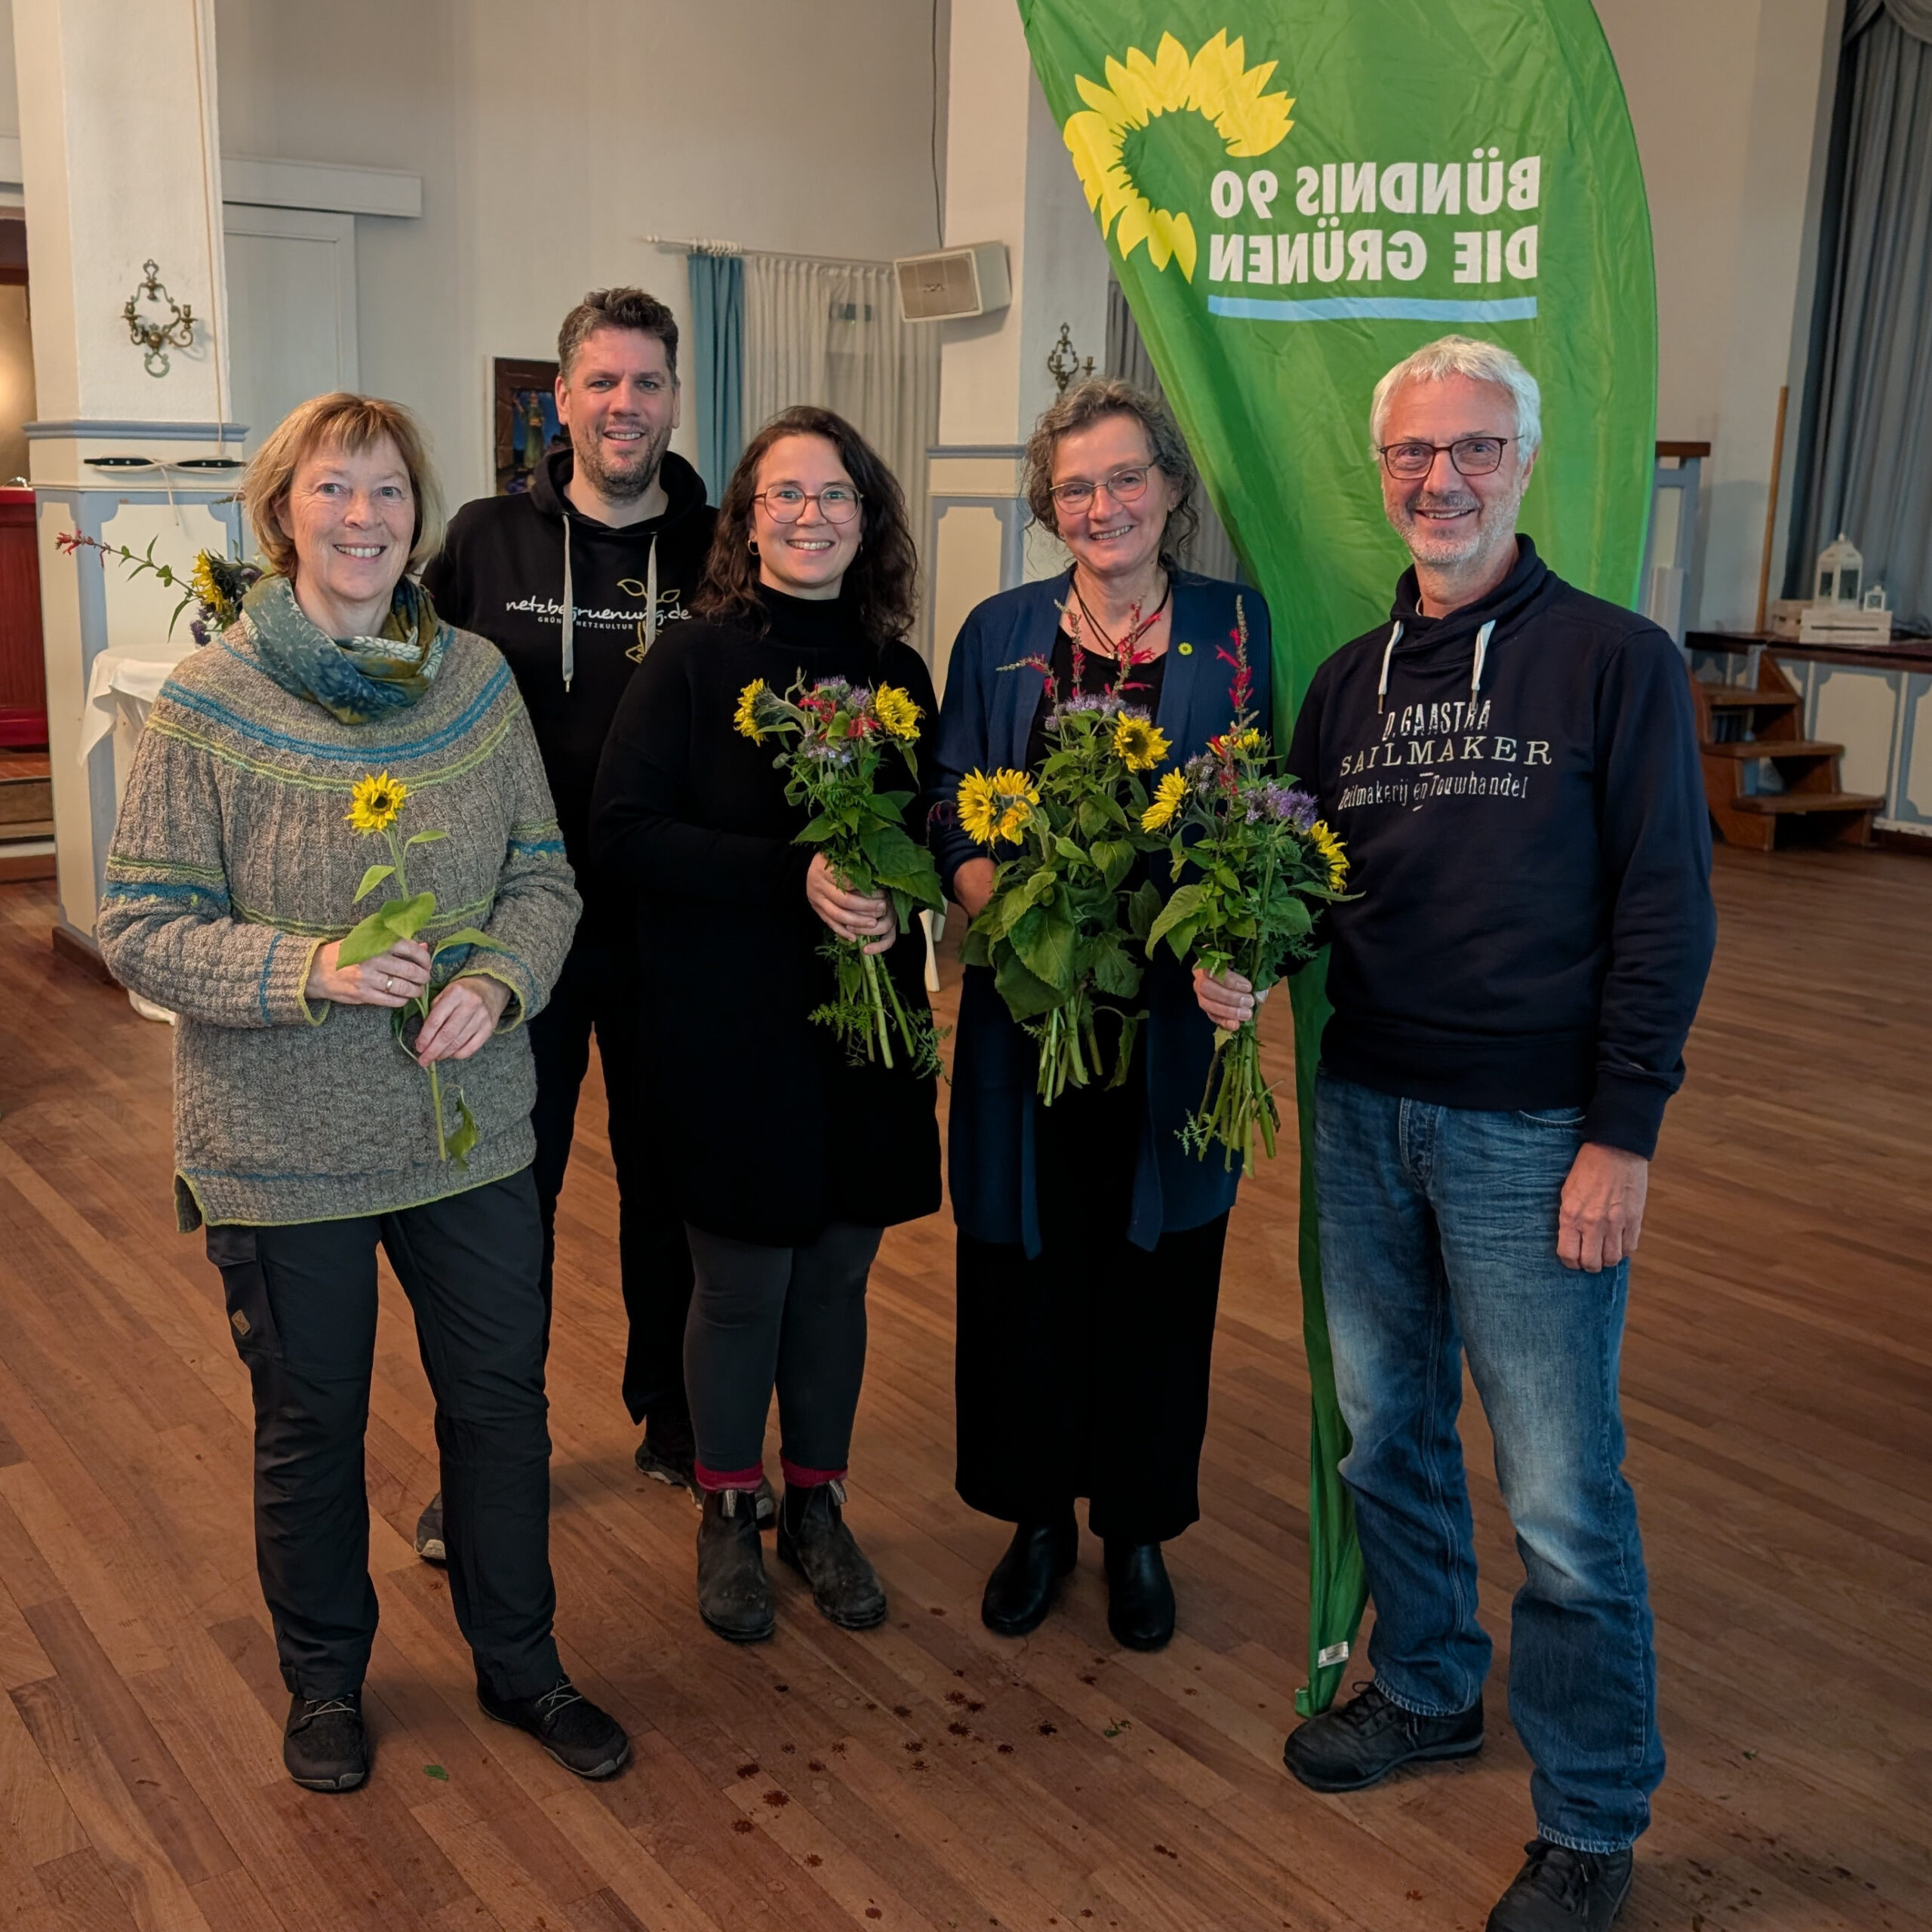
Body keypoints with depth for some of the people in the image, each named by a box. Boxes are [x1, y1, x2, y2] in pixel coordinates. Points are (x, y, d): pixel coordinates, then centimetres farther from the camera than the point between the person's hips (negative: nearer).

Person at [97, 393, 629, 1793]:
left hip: (469, 1125, 3)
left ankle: (519, 1661, 38)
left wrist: (497, 980, -17)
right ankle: (326, 1679, 41)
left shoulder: (477, 680, -1)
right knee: (310, 1427, 16)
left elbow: (545, 877, 3)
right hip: (283, 1149, -2)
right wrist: (311, 969, -25)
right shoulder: (208, 703, -10)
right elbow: (140, 927, -11)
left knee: (502, 1401, 15)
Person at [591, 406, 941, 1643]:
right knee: (743, 1285, 6)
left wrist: (895, 892, -12)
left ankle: (818, 1506, 33)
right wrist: (795, 875, -22)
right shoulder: (693, 662, -6)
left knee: (837, 1273, 13)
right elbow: (626, 834, -13)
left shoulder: (896, 670, 5)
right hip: (733, 1028, -3)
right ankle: (729, 1516, 29)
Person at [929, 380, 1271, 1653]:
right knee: (1025, 1268, 9)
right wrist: (999, 901, -18)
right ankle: (1038, 1517, 30)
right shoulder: (1000, 634, 5)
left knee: (1158, 1271, 9)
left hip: (1176, 1016, -1)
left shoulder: (1237, 626, 2)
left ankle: (1140, 1531, 30)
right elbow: (952, 818, 3)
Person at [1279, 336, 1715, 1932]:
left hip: (1534, 1133, -5)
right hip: (1365, 1113, 5)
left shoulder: (1616, 660, -5)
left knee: (1563, 1497, 2)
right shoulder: (1351, 679, 11)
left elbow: (1665, 915, -8)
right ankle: (1427, 1693, 40)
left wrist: (1623, 1136, -13)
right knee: (1385, 1435, 17)